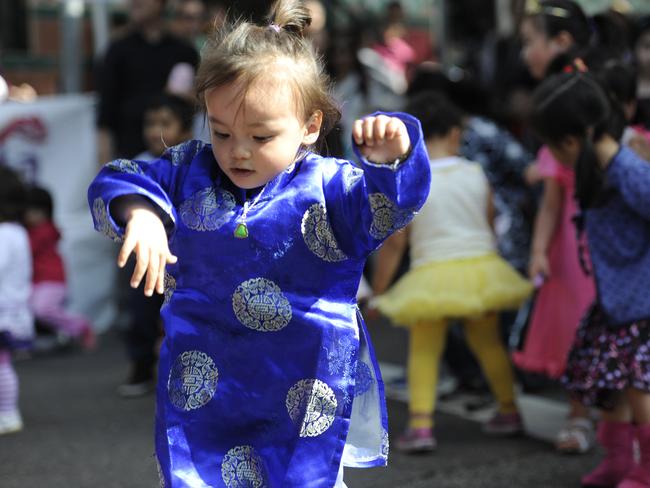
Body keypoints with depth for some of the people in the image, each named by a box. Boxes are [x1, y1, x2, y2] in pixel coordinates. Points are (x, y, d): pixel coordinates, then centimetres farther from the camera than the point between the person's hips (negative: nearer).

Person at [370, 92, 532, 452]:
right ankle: (508, 410, 30)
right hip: (482, 267, 4)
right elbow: (489, 223, 12)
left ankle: (421, 424, -6)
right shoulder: (474, 173, 1)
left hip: (434, 275, -3)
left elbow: (394, 243, -7)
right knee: (487, 339, 20)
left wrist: (378, 291, 1)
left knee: (424, 348, 5)